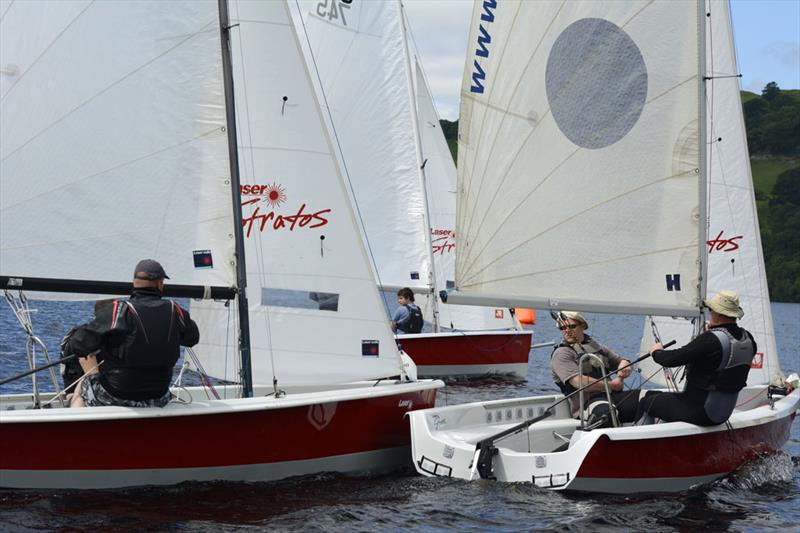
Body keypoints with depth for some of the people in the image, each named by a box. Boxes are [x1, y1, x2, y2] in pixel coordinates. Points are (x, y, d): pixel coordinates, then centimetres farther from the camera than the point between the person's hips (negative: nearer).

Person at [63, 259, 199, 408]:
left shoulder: (117, 311, -19)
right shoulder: (175, 312, -8)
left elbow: (79, 345, -17)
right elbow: (193, 337, 13)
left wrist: (68, 346, 6)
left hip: (114, 397, -3)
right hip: (158, 399, 3)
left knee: (82, 386, 26)